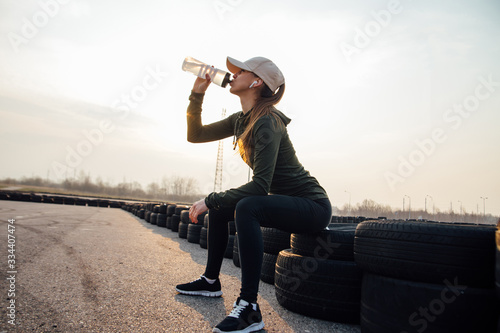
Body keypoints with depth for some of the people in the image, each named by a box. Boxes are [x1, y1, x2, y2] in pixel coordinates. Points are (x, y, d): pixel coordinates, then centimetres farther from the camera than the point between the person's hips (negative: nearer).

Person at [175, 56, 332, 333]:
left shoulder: (267, 123, -22)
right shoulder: (240, 120, 6)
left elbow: (261, 184, -30)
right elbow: (195, 135, 11)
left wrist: (210, 200, -23)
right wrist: (197, 94, 0)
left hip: (313, 206, -9)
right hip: (288, 203, 9)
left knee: (246, 207, -33)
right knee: (219, 207, 11)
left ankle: (249, 308, -25)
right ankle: (211, 281, 24)